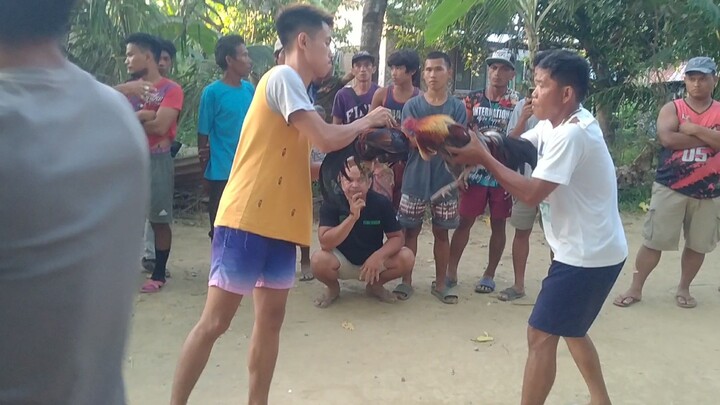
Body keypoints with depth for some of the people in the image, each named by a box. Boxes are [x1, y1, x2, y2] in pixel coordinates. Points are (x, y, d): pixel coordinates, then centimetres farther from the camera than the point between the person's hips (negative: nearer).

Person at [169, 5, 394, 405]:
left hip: (278, 224, 9)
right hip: (247, 221, -9)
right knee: (215, 321, -2)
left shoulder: (294, 86, 18)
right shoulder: (283, 76, -10)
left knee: (270, 318, 12)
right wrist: (367, 121, -2)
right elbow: (326, 139, -20)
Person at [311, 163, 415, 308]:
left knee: (406, 258, -22)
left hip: (372, 260, 2)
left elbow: (397, 237, -10)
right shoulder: (331, 203, -18)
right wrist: (352, 216, -39)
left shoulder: (382, 203, -14)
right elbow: (325, 243, -28)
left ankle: (375, 285, 9)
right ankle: (333, 288, 4)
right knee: (319, 260, -33)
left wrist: (379, 255, -31)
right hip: (342, 261, -2)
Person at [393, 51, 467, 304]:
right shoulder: (412, 106, 0)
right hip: (416, 179, 0)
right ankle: (406, 281, 18)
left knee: (441, 232, 9)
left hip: (445, 179, 1)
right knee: (411, 230, 6)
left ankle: (440, 283, 21)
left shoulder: (457, 107, 1)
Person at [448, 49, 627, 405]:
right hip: (585, 250, 10)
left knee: (541, 336, -4)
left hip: (589, 256, -10)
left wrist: (483, 157, -21)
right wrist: (475, 146, -12)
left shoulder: (572, 134, -24)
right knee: (570, 329, 24)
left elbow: (531, 193, -28)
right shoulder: (556, 124, 7)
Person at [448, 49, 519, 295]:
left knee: (498, 225, 8)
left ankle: (489, 275, 20)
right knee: (464, 221, 5)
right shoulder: (473, 99, 3)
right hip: (475, 172, 1)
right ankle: (451, 271, 15)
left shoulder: (517, 104, -1)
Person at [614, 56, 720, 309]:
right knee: (654, 241, 1)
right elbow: (667, 138, -18)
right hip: (670, 188, -2)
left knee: (698, 245, 10)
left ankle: (683, 289, 28)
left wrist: (694, 129, -17)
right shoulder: (672, 108, 0)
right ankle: (635, 288, 10)